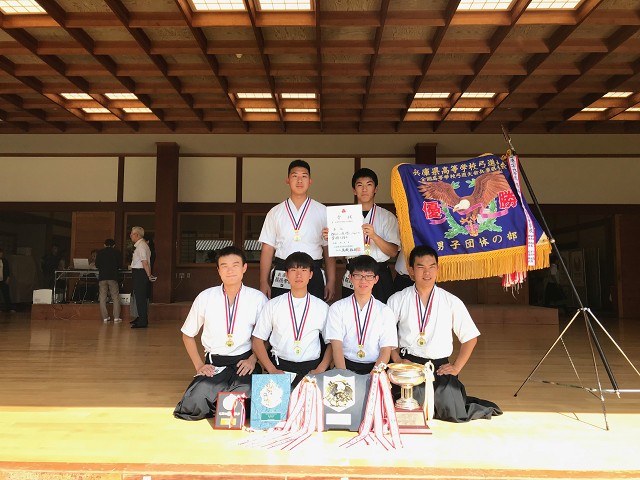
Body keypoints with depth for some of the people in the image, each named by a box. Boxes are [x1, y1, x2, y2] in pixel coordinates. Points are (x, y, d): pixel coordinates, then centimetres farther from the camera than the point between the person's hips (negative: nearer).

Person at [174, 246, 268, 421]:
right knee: (192, 406, -22)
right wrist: (199, 365, 1)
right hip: (213, 364, 1)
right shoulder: (205, 297, -1)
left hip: (244, 362, -1)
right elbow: (188, 334, 12)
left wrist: (253, 359, -8)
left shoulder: (258, 298, -4)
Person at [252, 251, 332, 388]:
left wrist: (320, 370, -4)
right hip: (280, 365, -1)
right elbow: (258, 341, 7)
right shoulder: (273, 305, 7)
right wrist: (272, 370, -5)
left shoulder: (322, 307, 8)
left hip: (311, 367, 1)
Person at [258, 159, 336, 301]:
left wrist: (331, 281, 0)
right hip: (281, 276, 1)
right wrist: (263, 283, 1)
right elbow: (267, 249, 7)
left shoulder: (322, 212, 7)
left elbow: (328, 249, 5)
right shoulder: (275, 213, 9)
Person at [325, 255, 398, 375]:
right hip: (346, 366, 0)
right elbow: (337, 347, -3)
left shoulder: (385, 311, 7)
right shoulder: (337, 308, 5)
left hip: (375, 367, 1)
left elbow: (386, 351, 1)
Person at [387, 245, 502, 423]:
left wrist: (456, 367, 0)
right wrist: (398, 360, -8)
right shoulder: (397, 300, 1)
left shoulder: (452, 302, 2)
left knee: (454, 413, -14)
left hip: (440, 367, 1)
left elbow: (470, 337, 7)